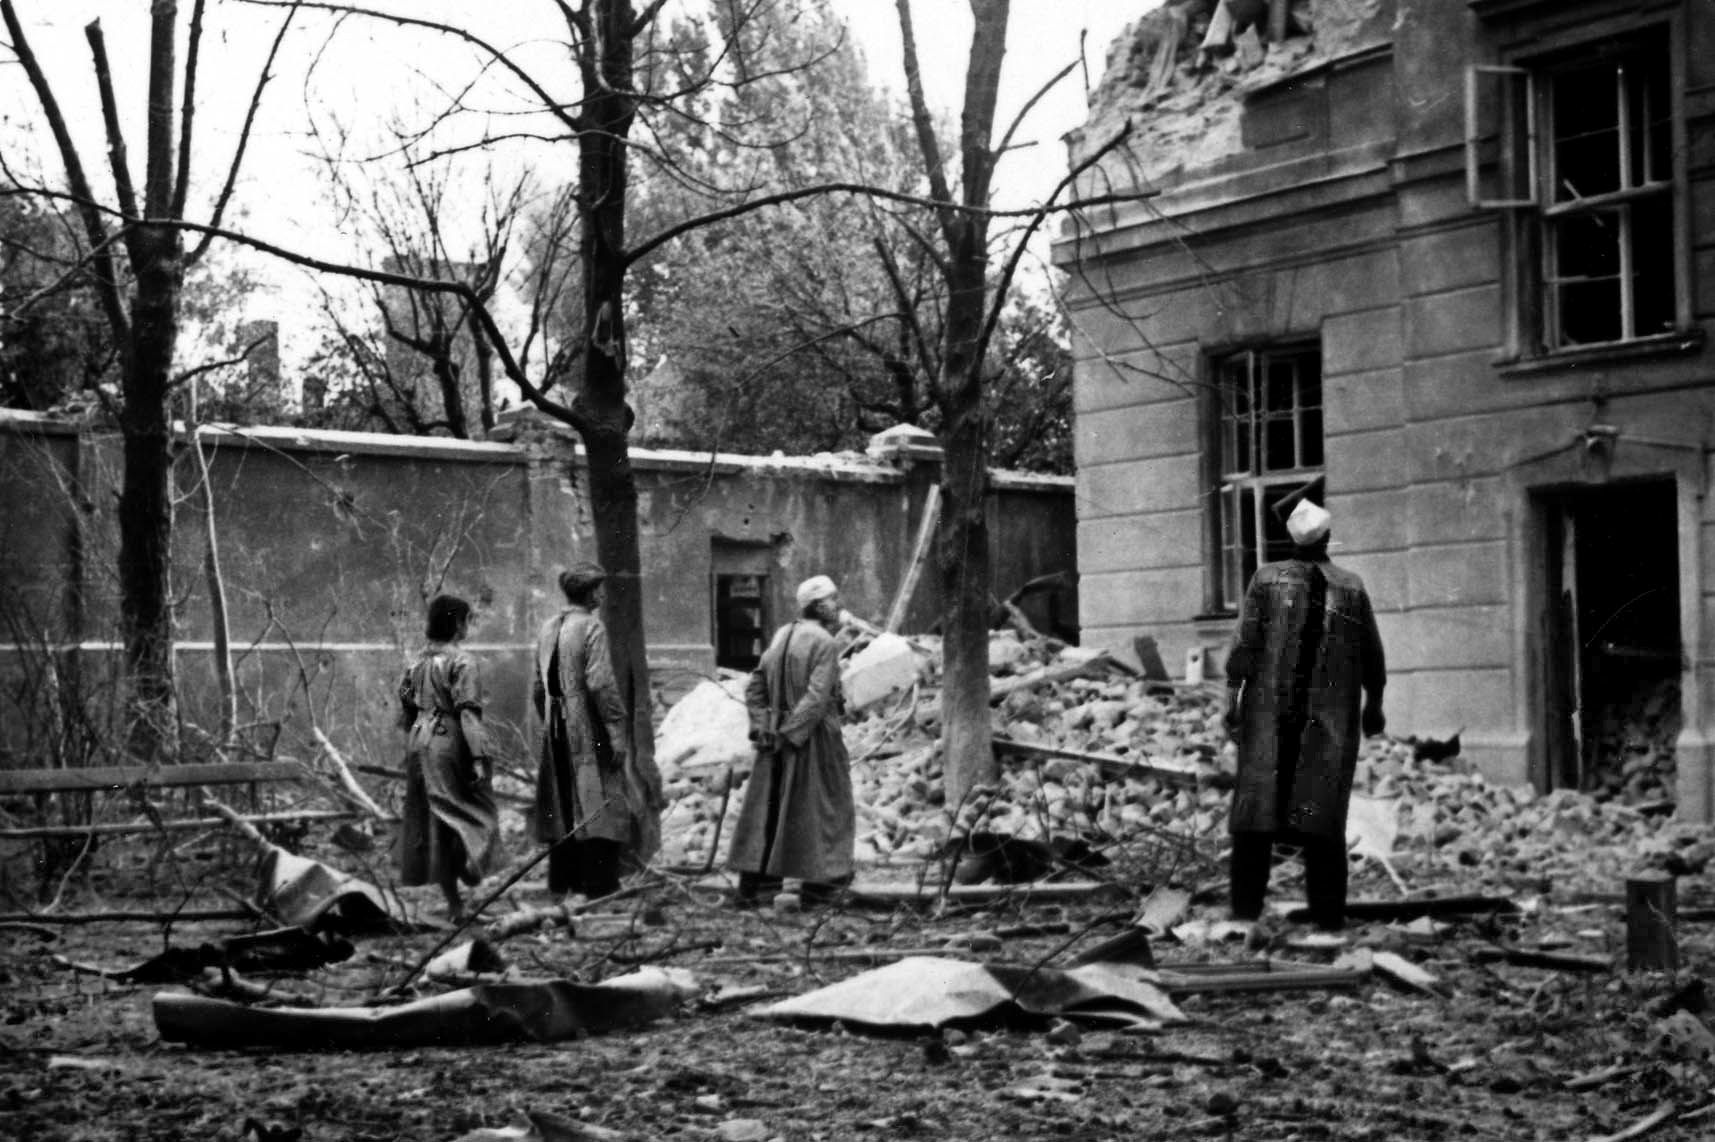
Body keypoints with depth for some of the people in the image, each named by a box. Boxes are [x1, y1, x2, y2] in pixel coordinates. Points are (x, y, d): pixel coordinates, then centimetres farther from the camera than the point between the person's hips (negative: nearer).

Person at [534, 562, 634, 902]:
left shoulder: (548, 629, 11)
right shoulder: (592, 628, -12)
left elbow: (539, 687, 14)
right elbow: (601, 684, -19)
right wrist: (617, 732, -18)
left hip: (556, 730, 7)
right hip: (589, 730, -7)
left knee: (563, 804, 12)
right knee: (600, 803, -4)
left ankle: (563, 882, 15)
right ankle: (599, 884, -7)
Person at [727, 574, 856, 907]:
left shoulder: (781, 637, 11)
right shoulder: (824, 643, -13)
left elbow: (754, 688, 10)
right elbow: (817, 696, -22)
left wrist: (761, 726, 5)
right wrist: (793, 732, -18)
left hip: (777, 736, 7)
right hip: (813, 736, -7)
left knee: (766, 806, 9)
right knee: (824, 806, 5)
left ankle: (753, 882, 11)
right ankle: (819, 882, 9)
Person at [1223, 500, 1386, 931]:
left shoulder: (1267, 578, 1)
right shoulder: (1351, 587, 4)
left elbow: (1244, 643, -7)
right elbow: (1373, 657, 9)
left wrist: (1230, 699, -6)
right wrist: (1374, 706, 22)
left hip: (1270, 709, -1)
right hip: (1330, 717, 1)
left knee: (1257, 803, 1)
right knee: (1322, 810, 1)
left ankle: (1246, 908, -5)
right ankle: (1328, 915, -1)